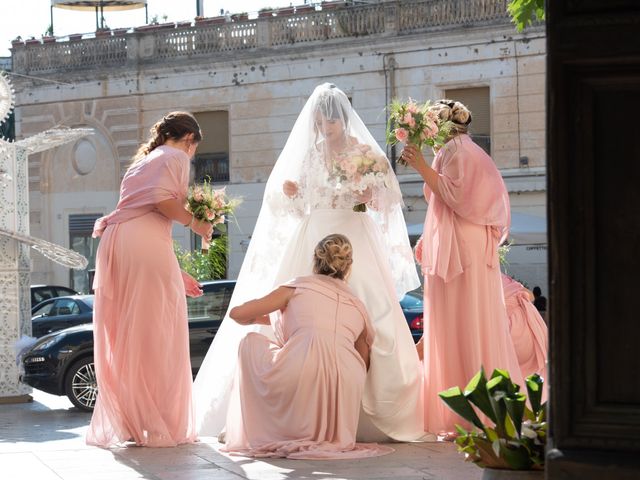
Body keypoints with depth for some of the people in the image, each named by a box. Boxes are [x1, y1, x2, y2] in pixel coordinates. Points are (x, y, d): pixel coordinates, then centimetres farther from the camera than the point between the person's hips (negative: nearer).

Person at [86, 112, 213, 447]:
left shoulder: (144, 160, 31)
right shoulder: (176, 157, 5)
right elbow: (162, 199, -13)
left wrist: (176, 274, 32)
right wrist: (195, 223, 2)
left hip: (115, 242, 8)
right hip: (146, 244, -8)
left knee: (124, 338, 9)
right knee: (156, 336, -4)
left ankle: (124, 423, 12)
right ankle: (159, 426, -4)